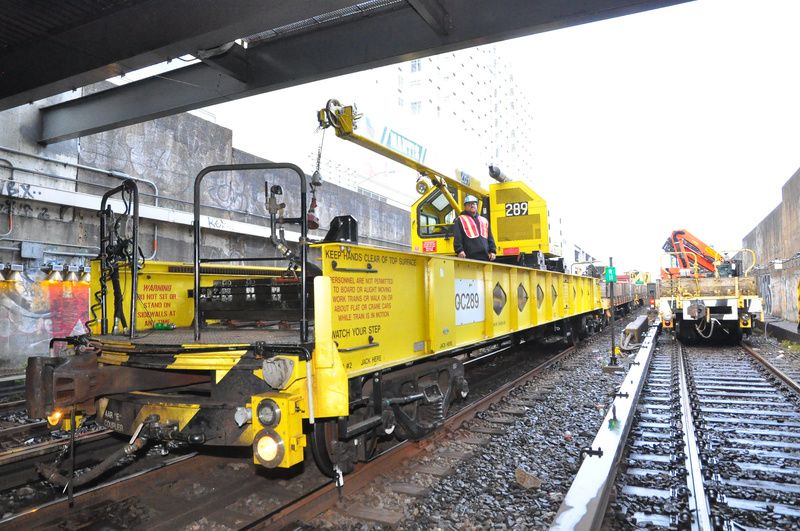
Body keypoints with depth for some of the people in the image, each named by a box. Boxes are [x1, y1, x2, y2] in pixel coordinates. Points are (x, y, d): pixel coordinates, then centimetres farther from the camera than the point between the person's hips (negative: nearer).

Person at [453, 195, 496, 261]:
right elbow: (457, 238, -2)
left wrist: (492, 251, 12)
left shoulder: (484, 220, 25)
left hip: (485, 256, 6)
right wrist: (460, 250, -14)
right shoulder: (460, 220, 8)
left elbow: (490, 238, 23)